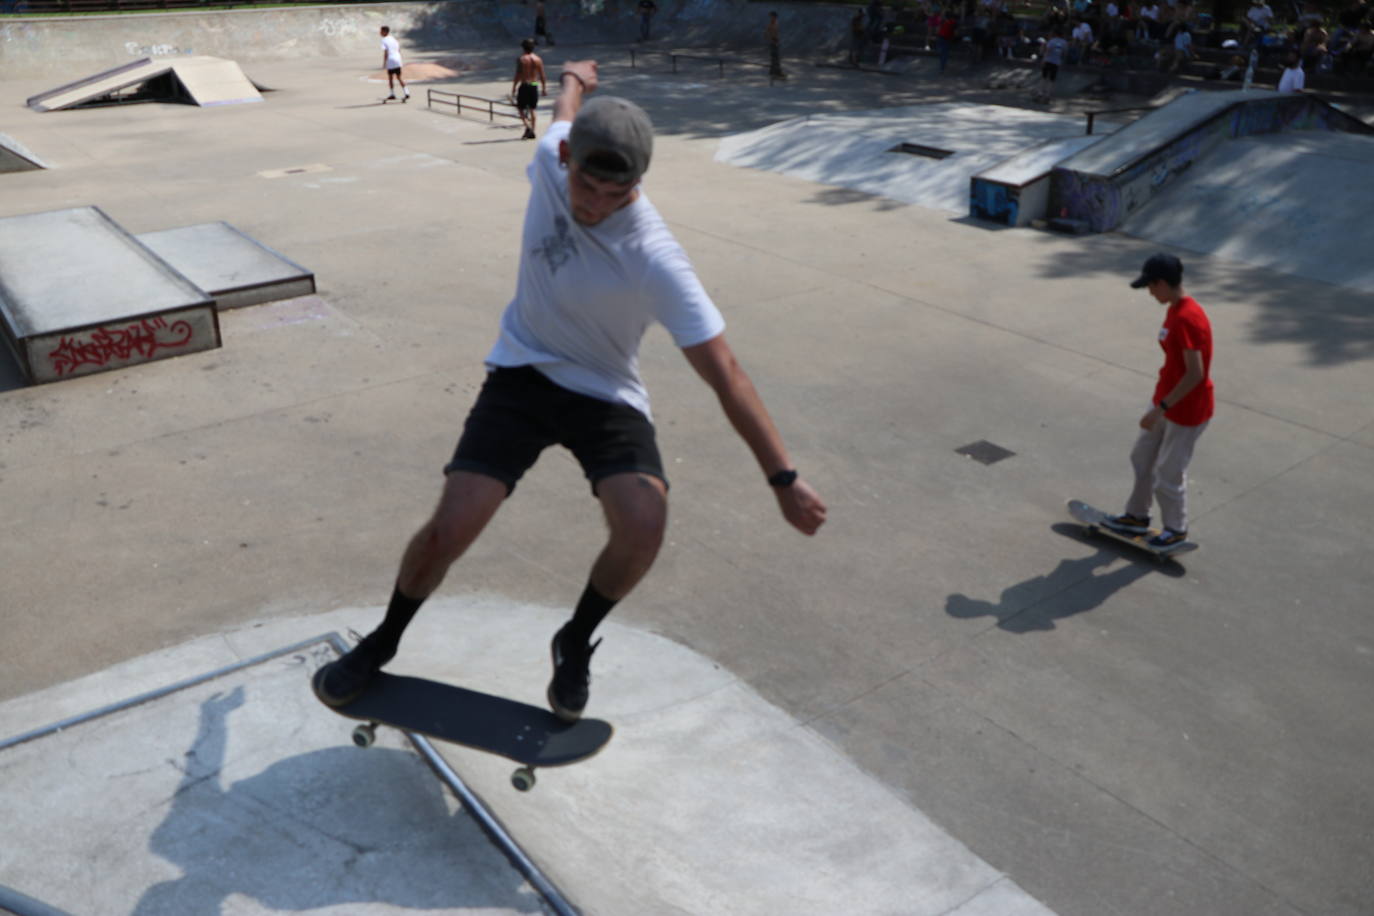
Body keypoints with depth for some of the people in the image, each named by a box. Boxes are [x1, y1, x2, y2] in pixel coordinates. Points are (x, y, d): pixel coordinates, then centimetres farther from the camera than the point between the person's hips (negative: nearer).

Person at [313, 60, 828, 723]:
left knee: (643, 523, -28)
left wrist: (783, 478, -26)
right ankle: (382, 642, 17)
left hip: (606, 396, -2)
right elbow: (565, 112, 12)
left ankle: (575, 644, 4)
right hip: (523, 375, 3)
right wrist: (574, 78, 36)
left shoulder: (656, 262, -28)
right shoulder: (551, 158, -14)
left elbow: (723, 373, -26)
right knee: (451, 526, -14)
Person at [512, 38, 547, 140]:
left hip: (524, 85, -4)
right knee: (533, 109, 12)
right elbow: (542, 76, 3)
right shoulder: (538, 59, 2)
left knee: (520, 108, 7)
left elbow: (518, 75, -11)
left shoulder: (521, 59, -9)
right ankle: (532, 132, 10)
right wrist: (544, 88, 12)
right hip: (535, 86, 4)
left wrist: (514, 88, -5)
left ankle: (528, 126, -12)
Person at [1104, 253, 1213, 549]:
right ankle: (1137, 516, 37)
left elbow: (1195, 374, -30)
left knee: (1168, 473, 7)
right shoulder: (1175, 310, 3)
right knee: (1142, 456, 21)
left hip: (1187, 409, -10)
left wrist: (1161, 408, -27)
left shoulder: (1186, 319, -28)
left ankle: (1176, 530, 28)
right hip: (1166, 400, 10)